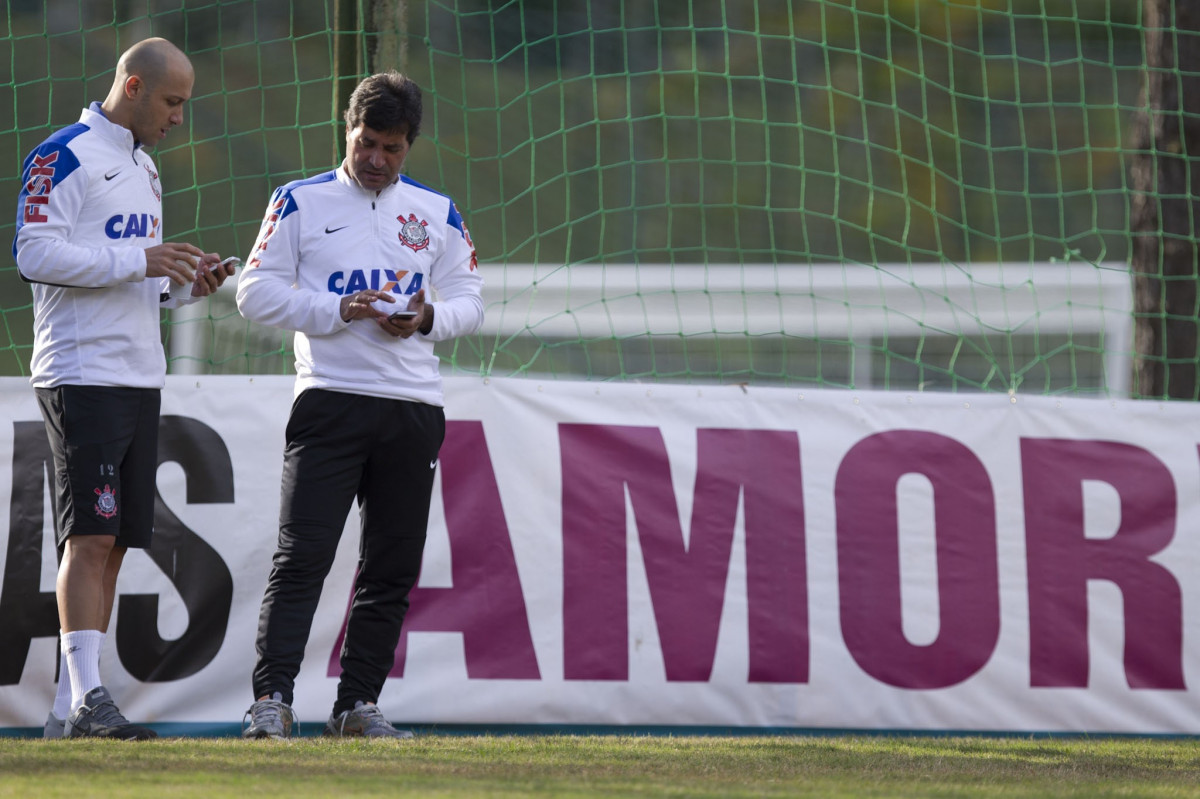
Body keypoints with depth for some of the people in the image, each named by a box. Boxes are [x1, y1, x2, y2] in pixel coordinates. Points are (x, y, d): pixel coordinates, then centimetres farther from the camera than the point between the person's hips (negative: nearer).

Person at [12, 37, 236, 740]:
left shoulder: (144, 169, 21)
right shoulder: (65, 156, -7)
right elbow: (35, 254, -16)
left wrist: (184, 283, 7)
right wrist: (140, 262, -19)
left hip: (140, 378, 9)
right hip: (82, 376, -9)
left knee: (113, 544, 6)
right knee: (89, 537, -15)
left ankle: (71, 709, 8)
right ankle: (86, 698, -20)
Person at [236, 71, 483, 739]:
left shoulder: (438, 213, 14)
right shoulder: (301, 203, 6)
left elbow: (470, 301, 16)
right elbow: (258, 292, 1)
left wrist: (429, 319, -7)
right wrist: (338, 311, -12)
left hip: (415, 407, 4)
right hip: (330, 401, -4)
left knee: (393, 569, 4)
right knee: (304, 554, -13)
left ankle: (359, 704, 11)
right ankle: (272, 700, -17)